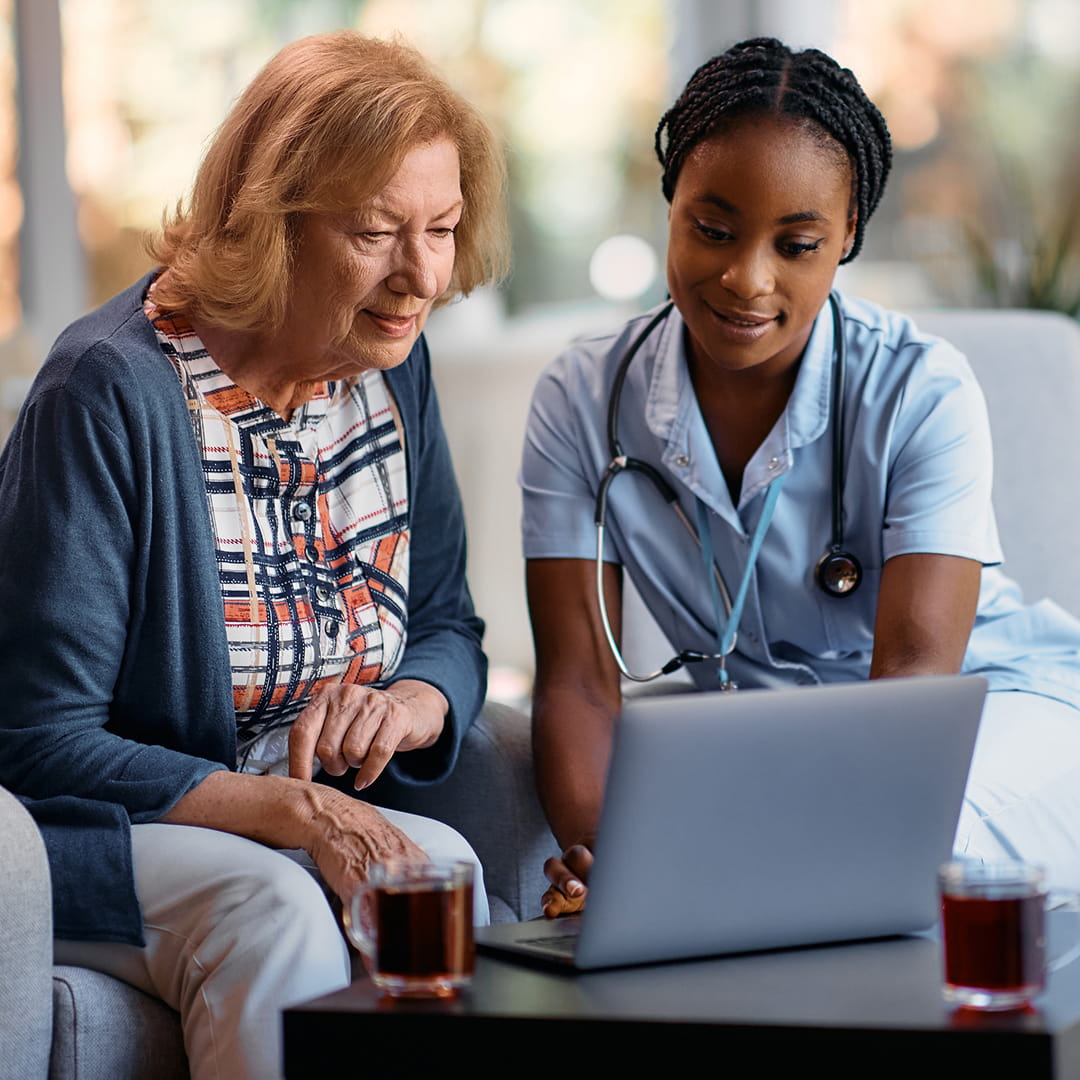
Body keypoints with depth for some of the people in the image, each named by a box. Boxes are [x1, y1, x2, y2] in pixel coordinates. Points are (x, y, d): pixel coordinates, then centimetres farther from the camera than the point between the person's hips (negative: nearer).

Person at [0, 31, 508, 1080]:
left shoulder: (390, 367, 3)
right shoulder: (113, 392, -18)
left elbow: (447, 628, 14)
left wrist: (411, 703, -13)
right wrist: (285, 810, -28)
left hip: (316, 815, 5)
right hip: (86, 835, -5)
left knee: (438, 866, -27)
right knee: (269, 904, -35)